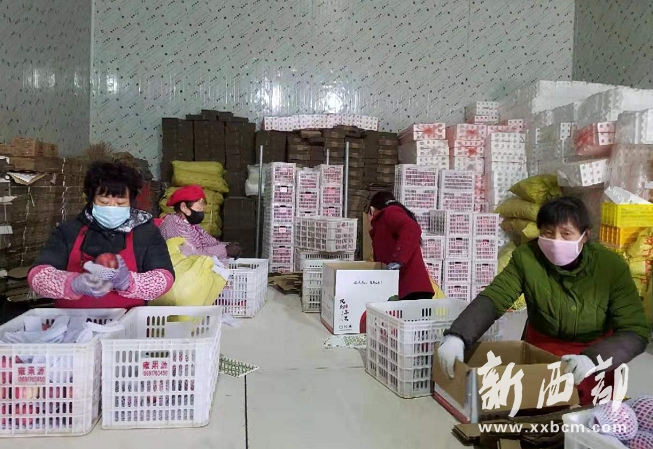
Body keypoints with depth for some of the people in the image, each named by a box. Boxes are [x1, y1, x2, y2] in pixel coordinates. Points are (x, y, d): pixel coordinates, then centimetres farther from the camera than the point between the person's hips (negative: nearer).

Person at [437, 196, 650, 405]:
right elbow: (493, 298, -23)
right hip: (542, 347, 0)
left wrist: (592, 359, -39)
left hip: (598, 351, 0)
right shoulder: (526, 257, -18)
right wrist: (456, 336, -40)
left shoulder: (612, 266, -18)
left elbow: (636, 331, -19)